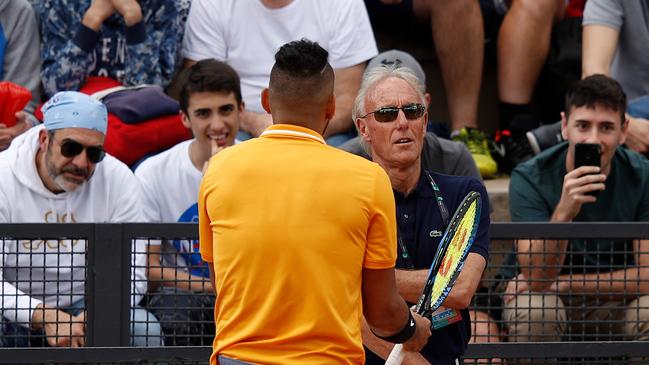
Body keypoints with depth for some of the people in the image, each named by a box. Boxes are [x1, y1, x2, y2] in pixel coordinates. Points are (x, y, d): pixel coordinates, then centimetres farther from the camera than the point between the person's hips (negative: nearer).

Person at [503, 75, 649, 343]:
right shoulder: (530, 178, -18)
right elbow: (536, 279, -28)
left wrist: (566, 284, -18)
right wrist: (563, 213, -44)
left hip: (615, 304, 2)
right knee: (534, 310, -36)